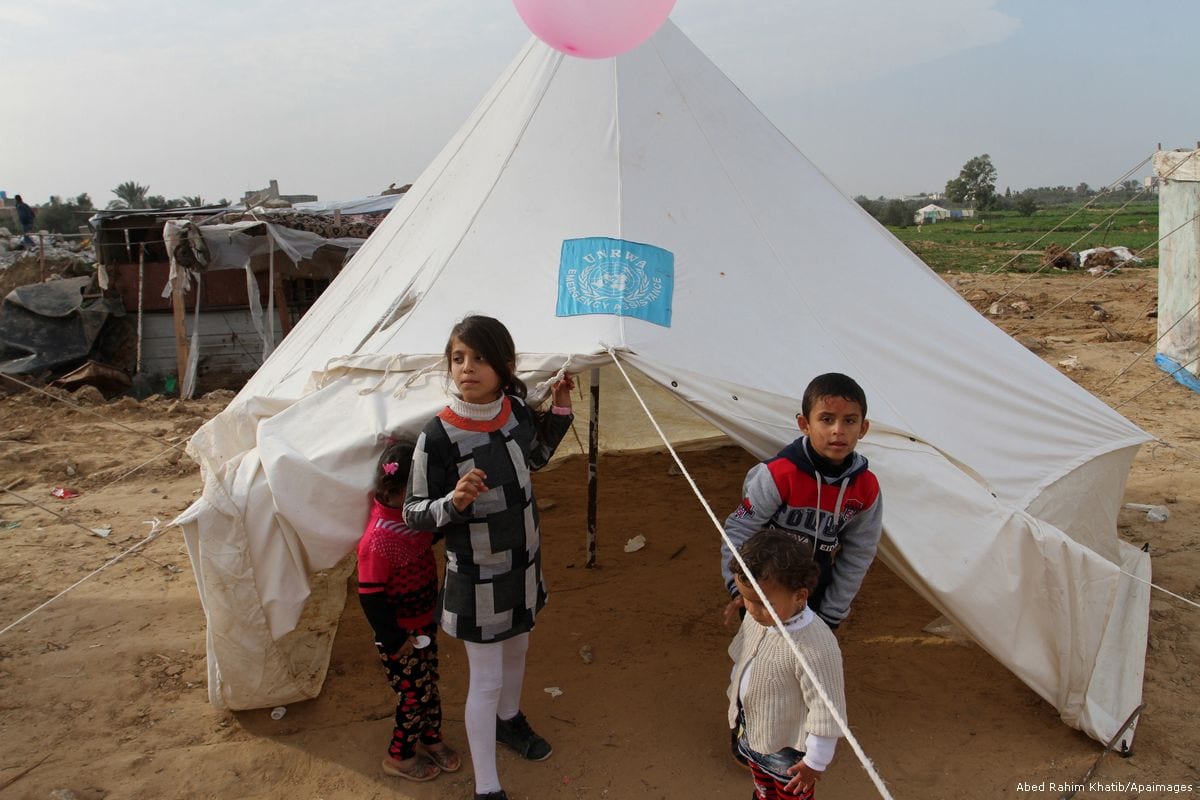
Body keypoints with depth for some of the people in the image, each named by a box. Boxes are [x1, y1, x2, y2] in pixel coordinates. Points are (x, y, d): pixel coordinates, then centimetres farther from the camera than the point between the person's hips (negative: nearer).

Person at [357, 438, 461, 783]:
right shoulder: (378, 541, -32)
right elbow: (370, 598, -24)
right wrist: (394, 639, -17)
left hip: (425, 622, 7)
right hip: (399, 634, -7)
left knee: (429, 685, 23)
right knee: (416, 695, 9)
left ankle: (432, 739, 46)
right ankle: (399, 757, 33)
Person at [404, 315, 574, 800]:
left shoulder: (517, 409, -10)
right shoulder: (438, 436, -26)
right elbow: (413, 513, -16)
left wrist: (560, 409, 0)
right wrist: (454, 502, -36)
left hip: (523, 563, 6)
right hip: (476, 577, -6)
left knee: (516, 650, 28)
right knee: (486, 680, 8)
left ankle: (508, 720, 58)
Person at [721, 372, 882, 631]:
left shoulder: (867, 488, -13)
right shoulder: (779, 475, -27)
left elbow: (858, 555, -2)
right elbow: (739, 528, -18)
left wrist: (832, 613, 2)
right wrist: (740, 588, -26)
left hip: (815, 599, 4)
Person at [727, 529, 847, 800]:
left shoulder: (815, 648, -38)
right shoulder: (756, 617, -15)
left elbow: (827, 711, -27)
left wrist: (815, 761, -15)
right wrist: (736, 697, 18)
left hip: (789, 748, -6)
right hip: (753, 733, 6)